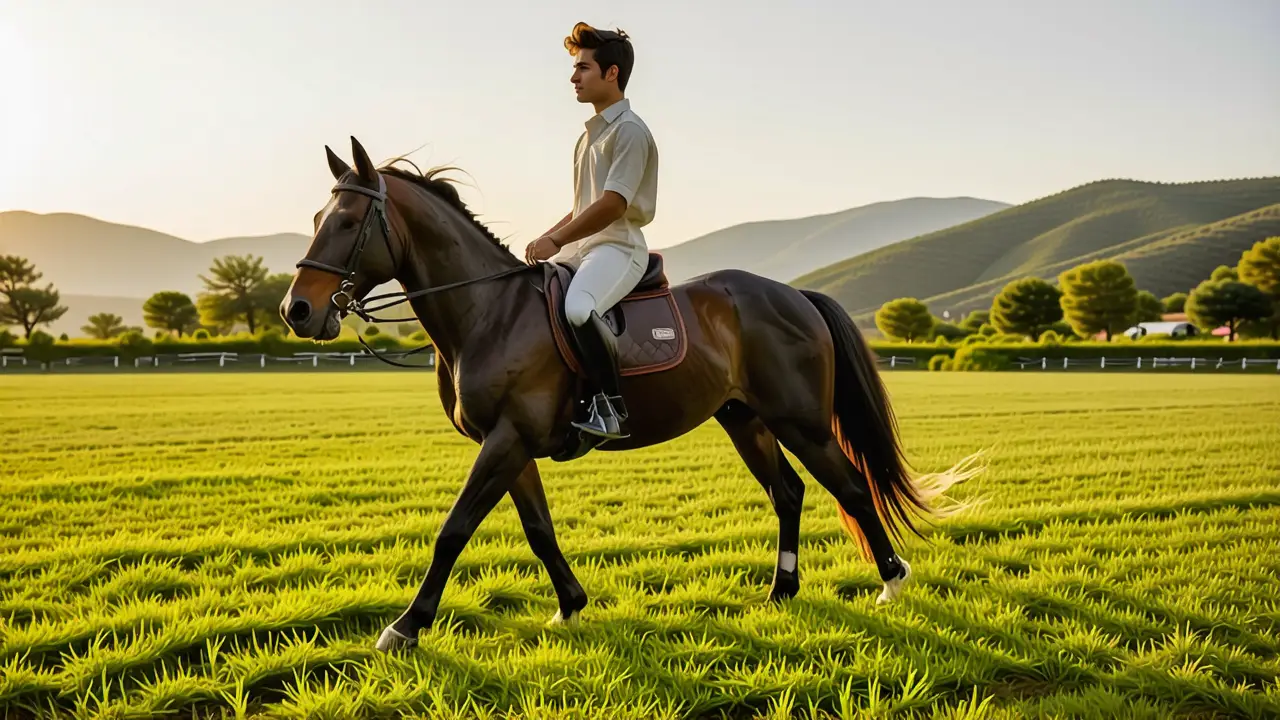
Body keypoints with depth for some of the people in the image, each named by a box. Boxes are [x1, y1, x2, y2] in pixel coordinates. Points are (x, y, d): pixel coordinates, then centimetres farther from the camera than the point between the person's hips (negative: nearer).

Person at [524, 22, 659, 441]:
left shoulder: (629, 130, -8)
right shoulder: (590, 134, 21)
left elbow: (613, 204, -19)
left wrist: (556, 240, -21)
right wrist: (548, 238, 10)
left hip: (618, 247, -10)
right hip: (581, 247, 10)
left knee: (577, 308, -37)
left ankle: (611, 406, -27)